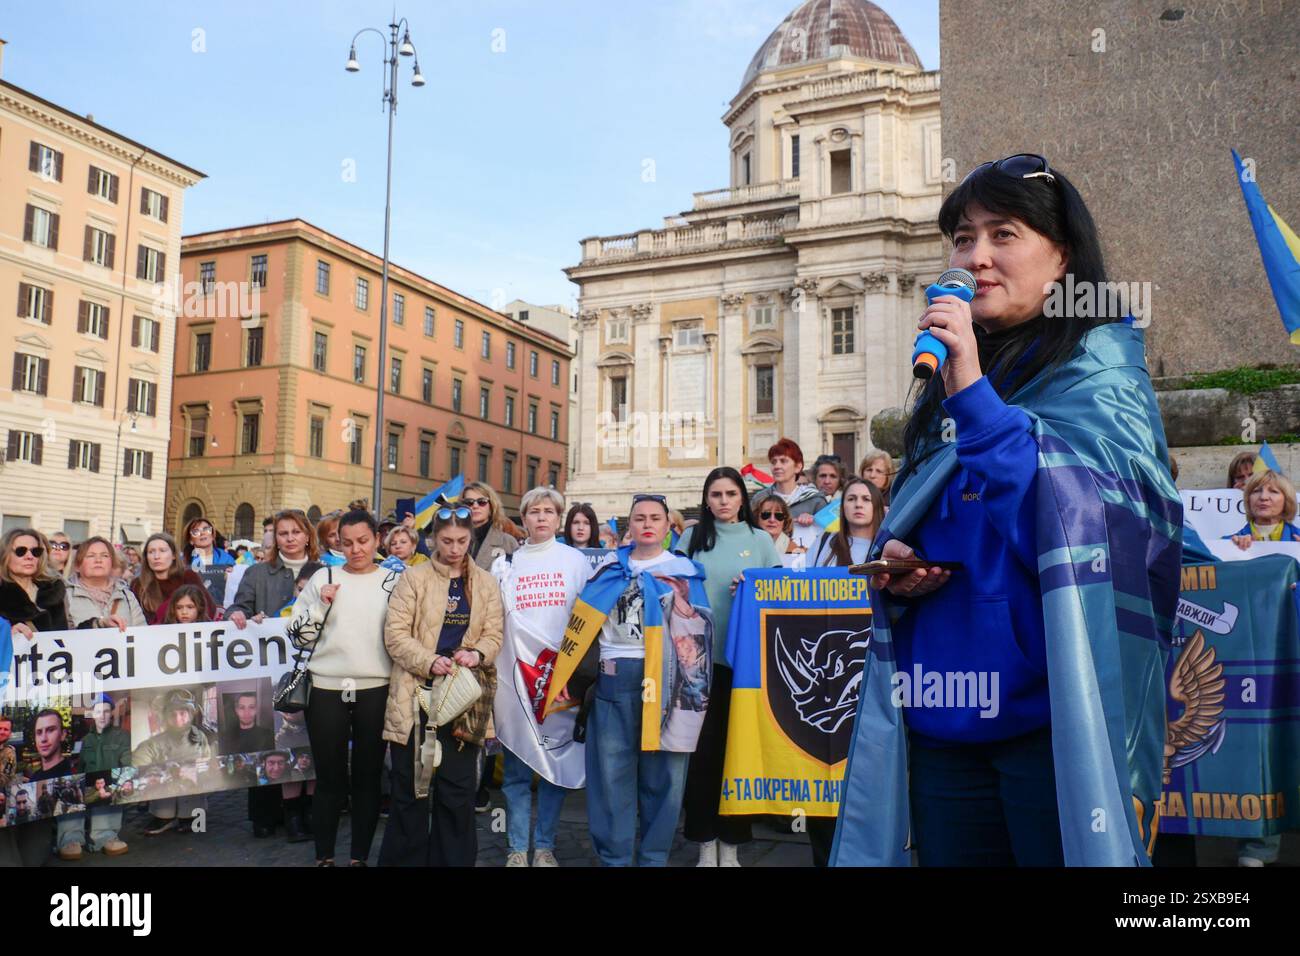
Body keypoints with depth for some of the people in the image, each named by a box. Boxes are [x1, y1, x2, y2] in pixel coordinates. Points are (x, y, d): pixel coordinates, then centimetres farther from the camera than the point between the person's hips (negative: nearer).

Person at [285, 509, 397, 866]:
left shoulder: (394, 580, 3)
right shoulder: (323, 578, 6)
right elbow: (298, 636, 5)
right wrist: (320, 605, -9)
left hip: (376, 691, 0)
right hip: (327, 690, 1)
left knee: (368, 777, 8)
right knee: (329, 777, 7)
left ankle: (360, 856, 20)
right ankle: (324, 856, 20)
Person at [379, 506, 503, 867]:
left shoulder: (486, 583, 9)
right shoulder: (414, 577, 1)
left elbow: (493, 635, 7)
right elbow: (395, 633, -5)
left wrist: (476, 654, -15)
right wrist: (429, 661, -20)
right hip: (416, 694, -2)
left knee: (457, 789, 6)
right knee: (410, 787, 5)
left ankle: (452, 860, 19)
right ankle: (404, 860, 18)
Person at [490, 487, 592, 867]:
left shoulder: (576, 561, 7)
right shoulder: (505, 563, 10)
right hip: (514, 673, 1)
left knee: (557, 762, 4)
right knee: (516, 766, 3)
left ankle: (544, 846, 17)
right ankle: (517, 848, 14)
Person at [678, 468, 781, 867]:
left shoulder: (760, 539, 6)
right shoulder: (691, 538, 8)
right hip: (699, 656, 0)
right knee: (701, 747, 2)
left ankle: (731, 843, 18)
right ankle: (705, 842, 14)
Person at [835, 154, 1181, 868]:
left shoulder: (1098, 364, -2)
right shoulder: (947, 383, 14)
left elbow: (1085, 516, -18)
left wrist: (974, 394, -23)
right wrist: (893, 558, -1)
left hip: (1054, 712, -5)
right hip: (943, 713, 6)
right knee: (951, 853, 13)